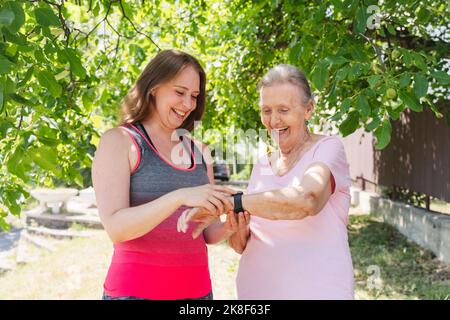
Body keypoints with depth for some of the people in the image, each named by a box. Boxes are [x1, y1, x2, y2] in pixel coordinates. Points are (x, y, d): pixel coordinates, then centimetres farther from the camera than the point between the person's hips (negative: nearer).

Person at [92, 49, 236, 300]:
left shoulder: (199, 151, 8)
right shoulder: (118, 141, -6)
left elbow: (208, 233, 9)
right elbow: (116, 228, -17)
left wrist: (229, 227, -12)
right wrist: (179, 197, -29)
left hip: (196, 287, 5)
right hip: (136, 289, -5)